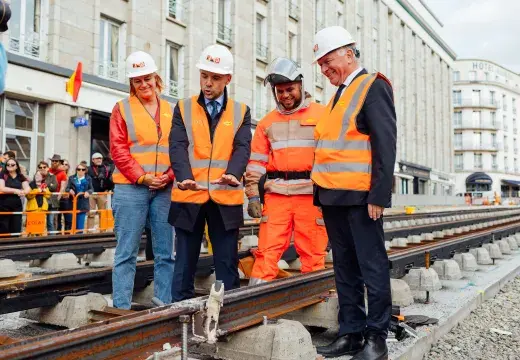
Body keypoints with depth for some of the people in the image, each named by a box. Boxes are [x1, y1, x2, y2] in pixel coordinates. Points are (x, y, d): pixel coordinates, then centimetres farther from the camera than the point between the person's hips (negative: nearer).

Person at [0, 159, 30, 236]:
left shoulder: (21, 177, 10)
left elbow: (28, 188, -1)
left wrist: (23, 192, -24)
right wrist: (16, 190, -22)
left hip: (17, 206, 3)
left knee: (16, 230, 4)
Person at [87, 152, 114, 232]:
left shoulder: (106, 169, 7)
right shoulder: (89, 169, 2)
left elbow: (111, 181, 7)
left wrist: (108, 189, -4)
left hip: (102, 194, 2)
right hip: (91, 194, -1)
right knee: (91, 213, 1)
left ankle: (103, 231, 14)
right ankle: (89, 231, 3)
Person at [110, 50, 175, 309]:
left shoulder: (170, 111, 13)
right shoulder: (122, 108, 4)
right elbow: (118, 149, -3)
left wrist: (169, 175, -8)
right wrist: (141, 177, -12)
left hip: (165, 189, 3)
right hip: (131, 188, -3)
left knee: (165, 253, 6)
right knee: (127, 253, -1)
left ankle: (165, 307, 16)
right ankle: (121, 309, 6)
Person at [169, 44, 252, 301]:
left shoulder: (241, 112, 9)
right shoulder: (183, 108, 8)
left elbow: (242, 148, -5)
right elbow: (177, 146, -5)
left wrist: (233, 173, -26)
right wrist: (184, 177, -25)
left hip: (226, 198, 0)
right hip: (189, 196, 0)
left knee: (227, 263, 8)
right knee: (185, 262, 8)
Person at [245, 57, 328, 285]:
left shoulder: (321, 115, 5)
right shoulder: (267, 122, 14)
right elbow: (256, 161, 12)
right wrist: (253, 195, 4)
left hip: (310, 194, -2)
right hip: (276, 195, 2)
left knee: (313, 253, 3)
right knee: (267, 250, -1)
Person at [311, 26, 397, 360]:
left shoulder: (373, 86, -4)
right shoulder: (339, 94, 20)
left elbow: (385, 143, -12)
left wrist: (379, 194, -18)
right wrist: (321, 192, 13)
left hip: (360, 196, -8)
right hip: (334, 196, 8)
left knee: (372, 267, 0)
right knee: (345, 269, 11)